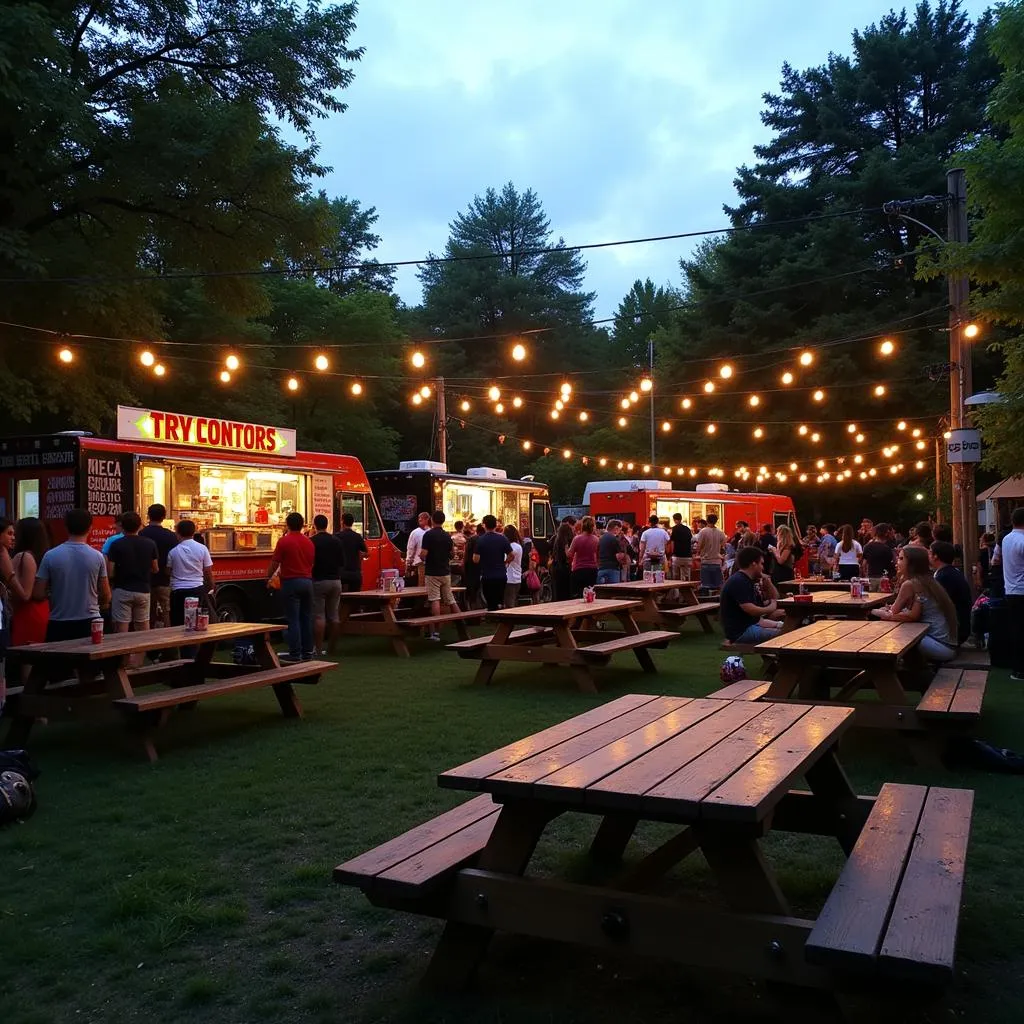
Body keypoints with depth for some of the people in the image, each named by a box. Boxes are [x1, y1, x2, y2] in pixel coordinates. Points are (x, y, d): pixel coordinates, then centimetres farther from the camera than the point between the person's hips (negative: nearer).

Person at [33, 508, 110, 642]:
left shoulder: (50, 556, -6)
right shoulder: (97, 557, -6)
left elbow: (38, 594, -5)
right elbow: (106, 597, -1)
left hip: (59, 624, 0)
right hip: (89, 622, 0)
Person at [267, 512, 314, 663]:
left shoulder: (284, 541, -9)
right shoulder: (309, 542, 9)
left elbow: (274, 563, -6)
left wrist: (268, 578, 9)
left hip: (291, 582, -5)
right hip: (307, 581, 6)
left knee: (293, 619, -4)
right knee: (306, 618, 10)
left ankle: (295, 654, -4)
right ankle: (307, 652, 12)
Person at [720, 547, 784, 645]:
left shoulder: (747, 581, 17)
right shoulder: (738, 582, -15)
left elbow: (775, 598, 24)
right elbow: (750, 609, -25)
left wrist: (767, 580, 8)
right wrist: (770, 608, -7)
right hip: (740, 632, -11)